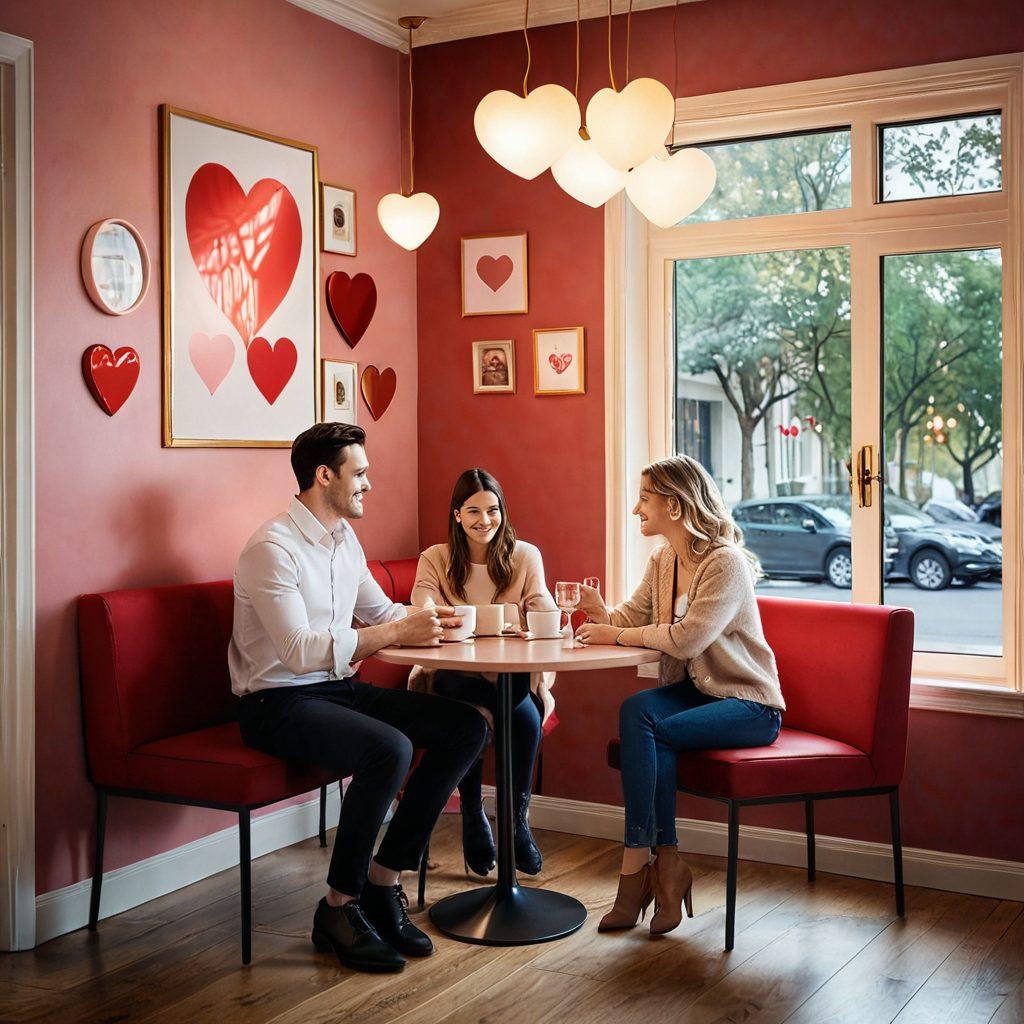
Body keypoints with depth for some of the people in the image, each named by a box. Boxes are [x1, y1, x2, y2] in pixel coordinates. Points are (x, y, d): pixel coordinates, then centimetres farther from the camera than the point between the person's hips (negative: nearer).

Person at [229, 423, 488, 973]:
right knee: (388, 749, -34)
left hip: (340, 688, 9)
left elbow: (382, 610, 25)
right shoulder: (273, 547, -17)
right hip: (279, 702, -9)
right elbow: (300, 652, -26)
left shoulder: (344, 539, 11)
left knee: (466, 726, -5)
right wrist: (396, 632, -24)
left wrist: (425, 620, 4)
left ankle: (384, 879, -1)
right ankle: (340, 907, -13)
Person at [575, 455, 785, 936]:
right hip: (692, 691, 7)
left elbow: (686, 638, -27)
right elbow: (630, 619, 8)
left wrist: (616, 635, -18)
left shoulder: (726, 563, -17)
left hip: (747, 704, -7)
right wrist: (599, 612, -14)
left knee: (647, 729, -28)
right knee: (637, 709, -25)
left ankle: (635, 869, -15)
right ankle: (667, 863, -21)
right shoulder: (662, 562, 9)